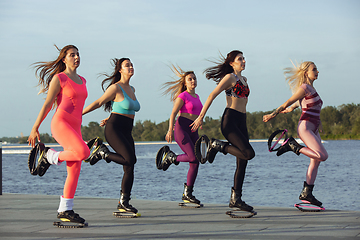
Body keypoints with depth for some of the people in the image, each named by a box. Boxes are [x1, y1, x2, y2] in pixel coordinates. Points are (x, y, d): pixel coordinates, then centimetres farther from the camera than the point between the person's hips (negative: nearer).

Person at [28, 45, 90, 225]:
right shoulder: (59, 78, -1)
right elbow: (47, 104, -1)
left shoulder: (82, 81, 19)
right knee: (83, 152, -30)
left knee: (75, 171, 1)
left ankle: (65, 210, 7)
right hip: (60, 123, -7)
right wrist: (35, 128, 0)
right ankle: (50, 156, -5)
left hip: (75, 127, 7)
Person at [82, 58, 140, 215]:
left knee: (129, 168, 2)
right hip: (114, 130, -8)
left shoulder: (131, 90, 16)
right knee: (130, 159, -23)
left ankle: (124, 203, 10)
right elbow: (98, 103, -2)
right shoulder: (115, 88, -7)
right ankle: (103, 153, 1)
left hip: (126, 133, 8)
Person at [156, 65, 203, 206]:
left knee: (195, 163, -1)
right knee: (193, 158, -21)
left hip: (193, 131, 8)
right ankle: (170, 157, 5)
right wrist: (170, 130, -19)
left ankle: (188, 194, 5)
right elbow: (173, 113, -11)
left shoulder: (196, 97, 17)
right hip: (181, 128, -8)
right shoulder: (183, 96, -6)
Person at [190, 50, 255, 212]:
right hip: (229, 121, -8)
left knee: (242, 163, 3)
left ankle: (236, 199, 7)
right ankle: (217, 145, -2)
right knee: (249, 154, -21)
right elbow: (212, 96, -8)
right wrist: (201, 117, -13)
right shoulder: (230, 77, -5)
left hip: (241, 123, 8)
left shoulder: (244, 80, 20)